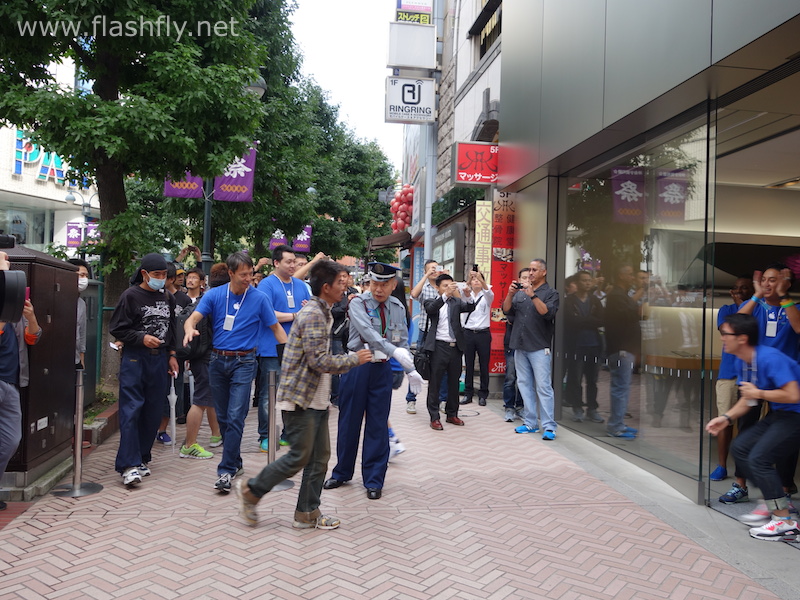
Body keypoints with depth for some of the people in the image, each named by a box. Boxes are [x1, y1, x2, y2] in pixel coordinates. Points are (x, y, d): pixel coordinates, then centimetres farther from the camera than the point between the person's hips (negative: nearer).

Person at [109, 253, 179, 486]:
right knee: (131, 411, -8)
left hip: (160, 360, 5)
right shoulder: (131, 296, -3)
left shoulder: (167, 298, 14)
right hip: (135, 359, -5)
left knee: (153, 412, 8)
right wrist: (142, 338, -14)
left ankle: (142, 458, 20)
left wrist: (172, 355, 16)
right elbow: (116, 328, -4)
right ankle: (129, 465, -7)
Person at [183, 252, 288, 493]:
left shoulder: (260, 298, -3)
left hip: (243, 362, -3)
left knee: (235, 417, -10)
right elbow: (193, 319, -6)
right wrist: (189, 330, -31)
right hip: (217, 361, 3)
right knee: (223, 417, 11)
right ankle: (235, 462, 27)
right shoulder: (214, 295, 1)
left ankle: (226, 471, -5)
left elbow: (276, 328, 2)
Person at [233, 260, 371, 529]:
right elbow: (319, 361, -22)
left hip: (317, 399, 10)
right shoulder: (312, 314, -17)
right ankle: (251, 491, 16)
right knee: (299, 456, -2)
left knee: (320, 457, 10)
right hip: (300, 398, -10)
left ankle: (307, 513, 21)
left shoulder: (323, 313, 15)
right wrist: (355, 359, -11)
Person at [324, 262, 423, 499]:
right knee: (349, 422, 10)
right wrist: (394, 350, -39)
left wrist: (411, 370, 1)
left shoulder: (398, 308, 4)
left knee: (378, 425, 7)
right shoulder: (358, 303, -10)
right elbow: (367, 331, -27)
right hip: (356, 366, -2)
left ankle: (374, 480, 20)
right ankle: (342, 473, 29)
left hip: (382, 369, 3)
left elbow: (402, 342, 10)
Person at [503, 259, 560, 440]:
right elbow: (506, 310, 7)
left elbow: (547, 313, -15)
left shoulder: (550, 293, 1)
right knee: (525, 385, 9)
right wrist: (511, 293, -7)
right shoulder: (520, 293, 15)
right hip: (520, 346, 6)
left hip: (539, 348, -6)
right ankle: (530, 423, 17)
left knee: (543, 387, -7)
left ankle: (549, 427, -4)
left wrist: (533, 296, -21)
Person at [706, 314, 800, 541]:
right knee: (739, 448, 8)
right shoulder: (741, 362, 3)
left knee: (759, 457, -17)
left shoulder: (770, 358, -26)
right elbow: (748, 399, 11)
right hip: (777, 414, 10)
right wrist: (726, 418, -3)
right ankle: (774, 501, 19)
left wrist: (758, 393, -19)